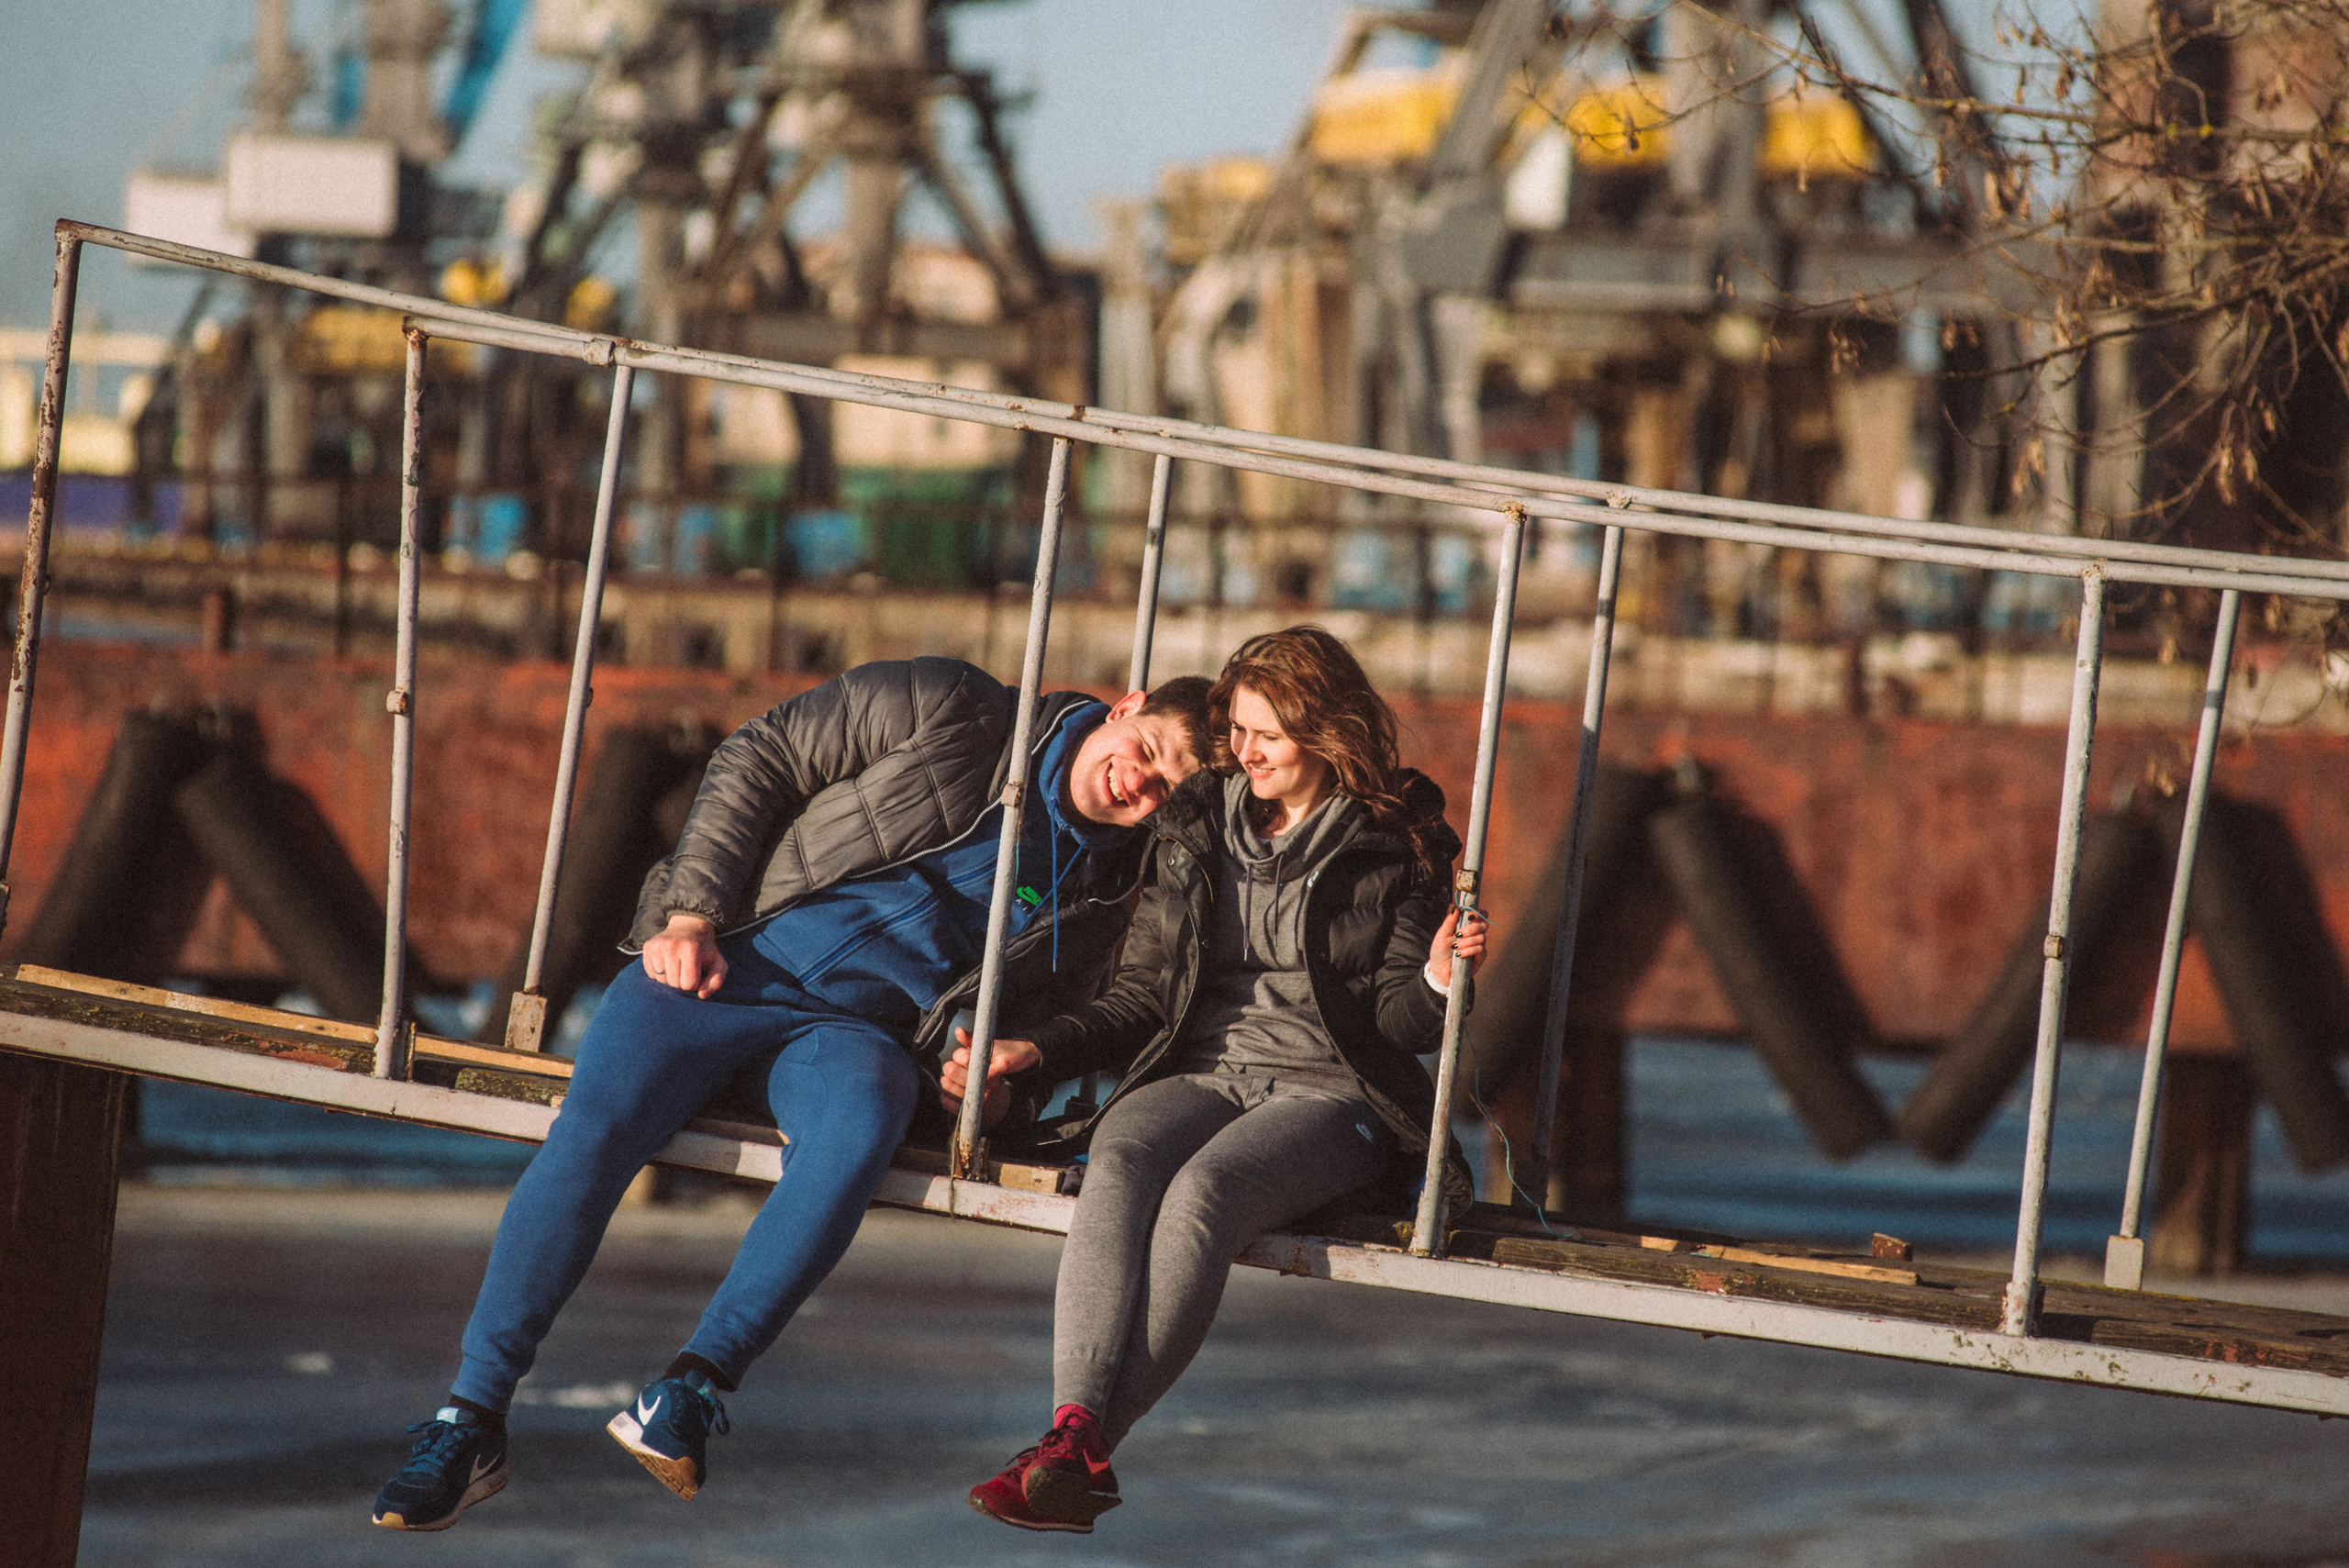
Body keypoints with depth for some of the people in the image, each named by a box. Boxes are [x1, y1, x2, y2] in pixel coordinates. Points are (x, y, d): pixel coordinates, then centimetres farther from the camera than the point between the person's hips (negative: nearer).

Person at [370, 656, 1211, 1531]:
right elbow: (758, 762, 2)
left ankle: (691, 1391, -34)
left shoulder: (1102, 886, 11)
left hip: (853, 1031, 2)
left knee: (856, 1130, -35)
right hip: (721, 964, -2)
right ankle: (470, 1420, -23)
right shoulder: (953, 712, 0)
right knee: (594, 1128, -27)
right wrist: (690, 914, -8)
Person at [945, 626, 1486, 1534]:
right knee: (1119, 1167, -32)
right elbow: (1145, 993, 19)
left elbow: (1398, 1020, 3)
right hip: (1200, 1073, 3)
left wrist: (1436, 982, -18)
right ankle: (1074, 1432, -50)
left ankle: (1083, 1452, -44)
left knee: (1203, 1188, -35)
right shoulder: (1194, 832, 18)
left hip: (1327, 1093, -3)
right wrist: (1039, 1054, 6)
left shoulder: (1392, 847, 6)